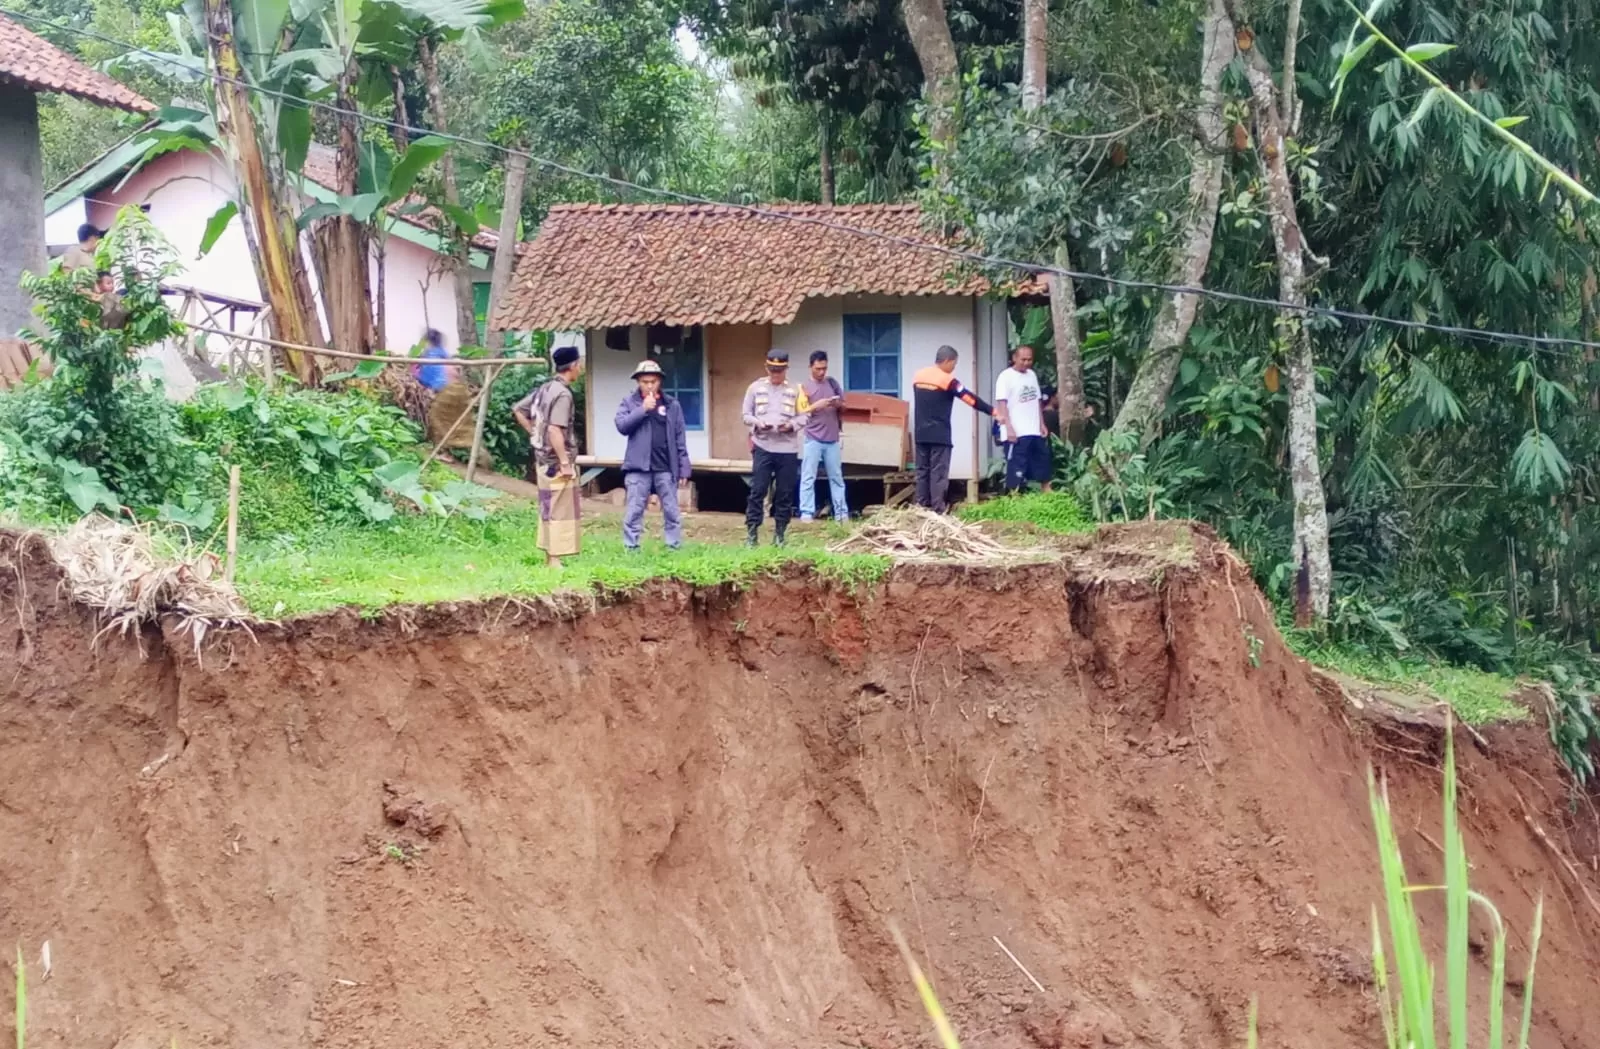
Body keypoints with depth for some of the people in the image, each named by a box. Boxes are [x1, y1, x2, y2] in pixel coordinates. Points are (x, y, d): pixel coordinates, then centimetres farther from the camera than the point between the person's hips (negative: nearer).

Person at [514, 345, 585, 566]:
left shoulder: (545, 389, 9)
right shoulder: (563, 394, -18)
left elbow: (517, 409, 18)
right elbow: (554, 430, -26)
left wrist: (533, 433, 17)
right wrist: (565, 462, -22)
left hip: (543, 460, 9)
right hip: (557, 463, -9)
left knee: (549, 510, 15)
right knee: (560, 513, -4)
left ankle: (549, 559, 20)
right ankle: (555, 561, -2)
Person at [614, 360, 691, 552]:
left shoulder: (672, 404, 7)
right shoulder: (629, 402, 5)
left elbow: (680, 438, 7)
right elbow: (622, 426, -10)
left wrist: (684, 469, 3)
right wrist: (643, 409, -14)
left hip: (666, 467, 1)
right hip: (638, 466, -1)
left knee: (671, 511, 5)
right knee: (634, 511, 0)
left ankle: (675, 548, 11)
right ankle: (631, 550, 5)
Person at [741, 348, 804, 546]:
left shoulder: (795, 390, 6)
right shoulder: (756, 387, 6)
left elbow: (803, 417, 6)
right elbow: (746, 415, 7)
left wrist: (792, 425, -14)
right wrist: (757, 422, -13)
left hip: (788, 449, 1)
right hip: (763, 447, -1)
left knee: (785, 494, 4)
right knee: (757, 490, -4)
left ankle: (779, 533, 13)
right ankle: (752, 532, 2)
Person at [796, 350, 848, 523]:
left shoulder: (832, 382, 10)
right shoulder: (804, 387, -1)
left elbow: (844, 406, 14)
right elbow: (800, 413, -7)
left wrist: (838, 404, -8)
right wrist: (816, 405, -21)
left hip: (833, 439, 4)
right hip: (813, 439, -4)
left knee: (836, 477, 8)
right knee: (808, 477, -4)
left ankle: (841, 512, 12)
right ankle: (807, 513, -4)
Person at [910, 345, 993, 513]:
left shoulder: (918, 376, 8)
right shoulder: (947, 379, -10)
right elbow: (970, 398, -10)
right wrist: (991, 411, -6)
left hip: (920, 434, 6)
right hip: (939, 435, -6)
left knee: (922, 471, 9)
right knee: (939, 473, -5)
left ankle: (921, 508, 7)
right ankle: (938, 510, -9)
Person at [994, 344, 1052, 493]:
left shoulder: (1032, 375, 14)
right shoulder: (1006, 376, -8)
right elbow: (1001, 403, -14)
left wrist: (1042, 424, 13)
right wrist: (1009, 428, -22)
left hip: (1035, 431, 7)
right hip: (1017, 433, -7)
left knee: (1043, 468, 11)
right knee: (1016, 470, -6)